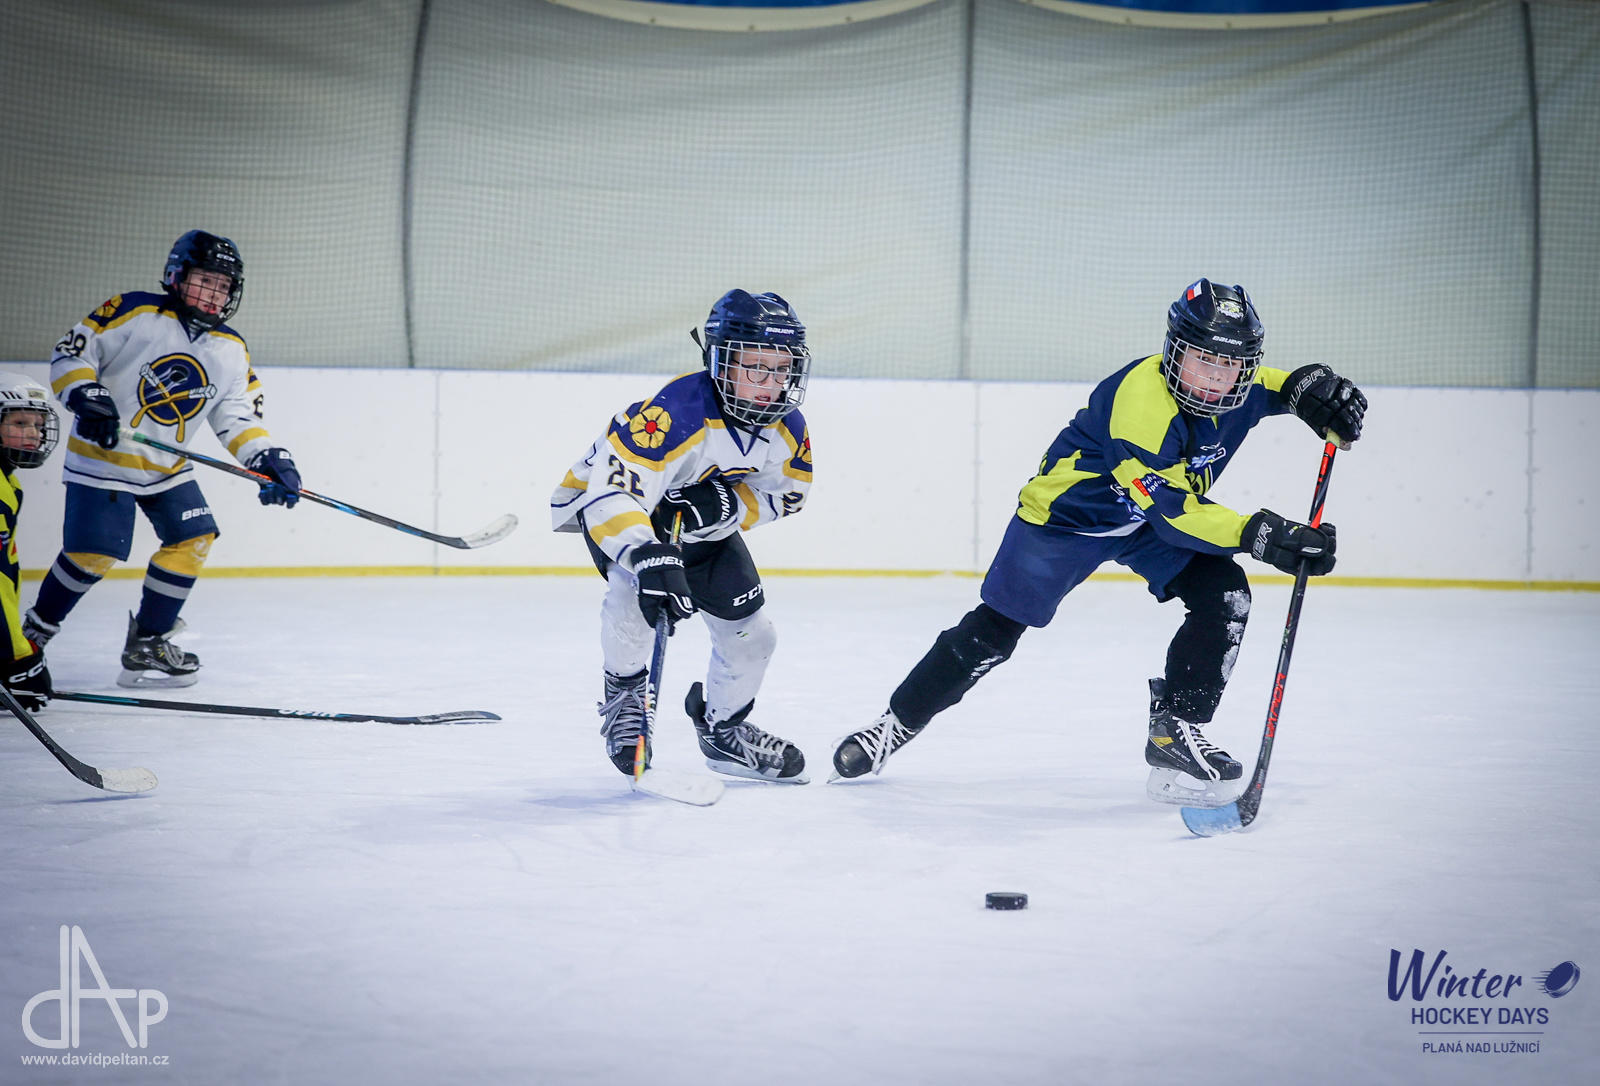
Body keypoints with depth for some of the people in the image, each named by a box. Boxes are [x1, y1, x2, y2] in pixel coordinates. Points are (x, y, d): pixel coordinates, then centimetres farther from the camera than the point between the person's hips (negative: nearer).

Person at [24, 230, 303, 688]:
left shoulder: (231, 353, 3)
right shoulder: (133, 314, -14)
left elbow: (239, 418, 3)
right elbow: (71, 352, -11)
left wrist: (271, 459, -12)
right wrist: (87, 398, -26)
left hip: (168, 467, 6)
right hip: (104, 458, -6)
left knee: (193, 539, -3)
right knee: (93, 555, -11)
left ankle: (147, 643, 9)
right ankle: (34, 630, 11)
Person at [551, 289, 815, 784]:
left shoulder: (786, 427, -18)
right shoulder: (677, 411, -41)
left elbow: (785, 491, -2)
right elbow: (612, 490, -48)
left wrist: (729, 506, -24)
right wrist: (649, 556, -63)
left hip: (703, 522, 6)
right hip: (610, 502, -6)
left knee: (751, 631, 6)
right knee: (634, 587, -34)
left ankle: (724, 729, 35)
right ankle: (623, 694, -5)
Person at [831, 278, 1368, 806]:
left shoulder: (1233, 390, -15)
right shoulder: (1141, 399, -38)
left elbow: (1273, 384, 12)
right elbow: (1170, 512, -39)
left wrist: (1316, 387, -12)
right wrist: (1261, 534, -46)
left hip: (1166, 505, 6)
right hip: (1069, 510, -6)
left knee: (1225, 597, -14)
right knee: (995, 628, -3)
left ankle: (1175, 728, -5)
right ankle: (898, 722, 13)